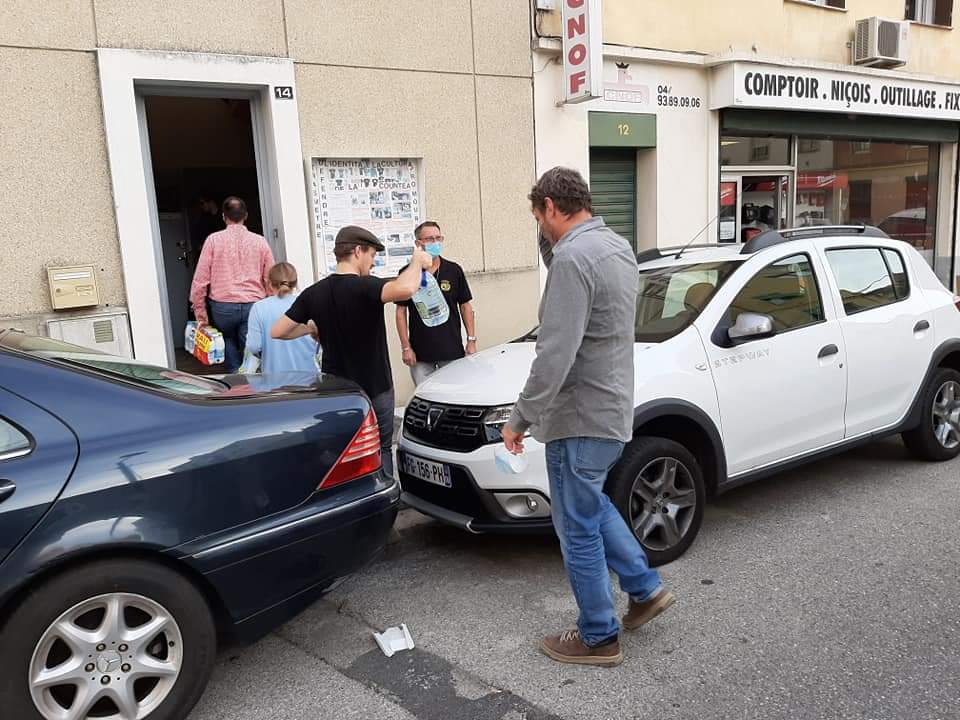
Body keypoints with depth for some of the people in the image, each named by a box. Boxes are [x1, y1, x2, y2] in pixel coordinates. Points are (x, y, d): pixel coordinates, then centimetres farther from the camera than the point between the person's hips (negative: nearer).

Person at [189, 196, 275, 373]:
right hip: (254, 306, 0)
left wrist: (200, 315, 6)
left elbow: (200, 280, -1)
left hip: (223, 307, 0)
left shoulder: (214, 240, 1)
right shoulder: (260, 241, 5)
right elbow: (270, 280, 4)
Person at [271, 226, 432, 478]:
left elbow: (277, 332, 1)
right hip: (375, 389, -4)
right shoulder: (365, 287, -20)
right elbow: (405, 289, -40)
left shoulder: (314, 293, -4)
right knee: (381, 450, 14)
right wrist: (417, 262, -21)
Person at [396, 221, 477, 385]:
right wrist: (406, 347, -4)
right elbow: (401, 311, 1)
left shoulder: (454, 270, 3)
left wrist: (471, 340, 2)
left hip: (452, 351, 1)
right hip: (420, 354, -1)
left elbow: (465, 306, 7)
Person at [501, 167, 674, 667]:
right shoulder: (618, 247, 10)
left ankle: (599, 638, 20)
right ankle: (645, 589, 34)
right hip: (613, 407, 10)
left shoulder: (573, 257, -21)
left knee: (579, 528, 5)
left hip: (581, 418, -10)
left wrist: (521, 417, -18)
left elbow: (556, 353, -27)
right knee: (592, 505, 27)